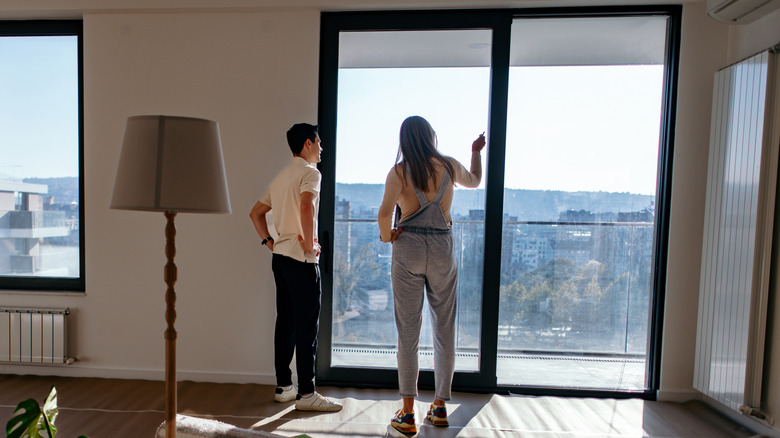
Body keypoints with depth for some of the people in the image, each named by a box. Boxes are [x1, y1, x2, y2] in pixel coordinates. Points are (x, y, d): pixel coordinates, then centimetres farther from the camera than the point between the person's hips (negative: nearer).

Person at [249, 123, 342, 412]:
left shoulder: (281, 177, 20)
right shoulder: (309, 172, -8)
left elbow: (256, 212, 24)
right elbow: (307, 206, -28)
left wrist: (269, 242, 18)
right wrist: (310, 244, -18)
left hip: (280, 256, 9)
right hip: (301, 258, -9)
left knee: (286, 322, 13)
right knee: (307, 325, -5)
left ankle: (283, 387, 21)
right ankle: (306, 393, 1)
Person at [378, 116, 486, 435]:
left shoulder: (399, 172, -2)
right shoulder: (449, 166, 5)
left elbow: (384, 212, -14)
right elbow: (474, 181, 26)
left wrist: (387, 237, 5)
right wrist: (476, 152, 43)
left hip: (408, 250, -1)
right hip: (443, 250, 2)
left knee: (408, 331, 3)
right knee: (444, 329, 12)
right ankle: (440, 407, 23)